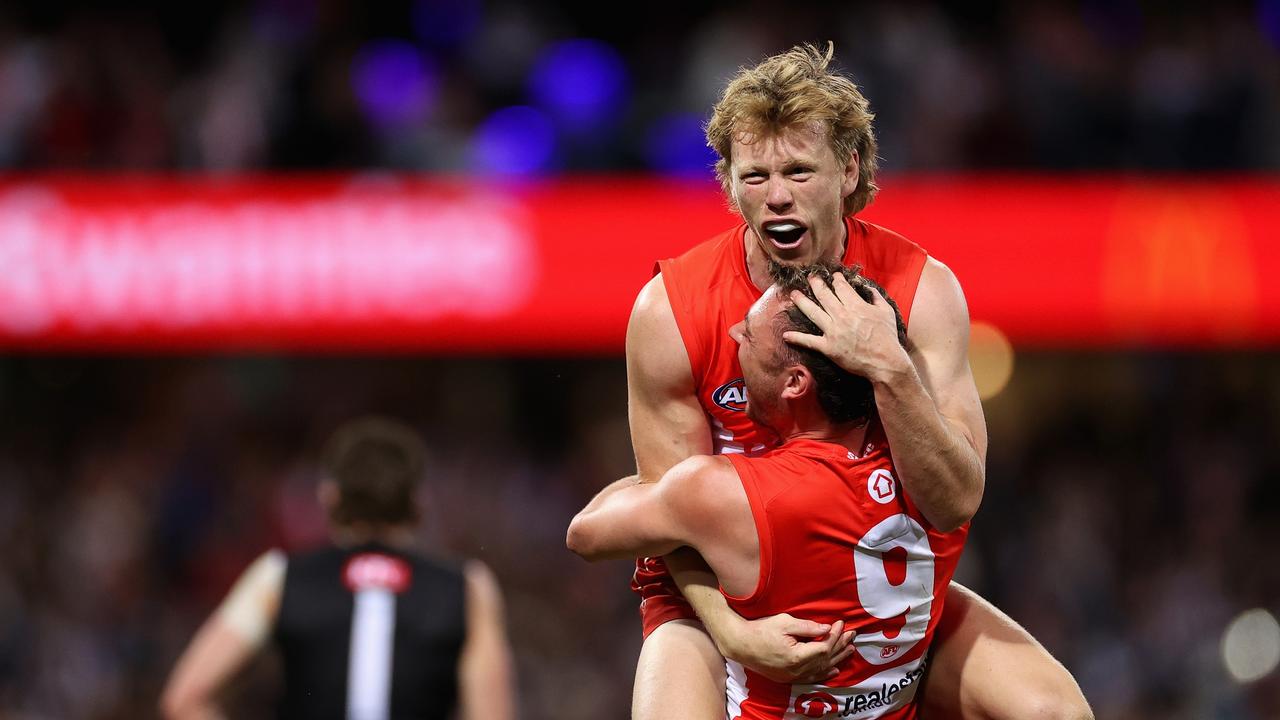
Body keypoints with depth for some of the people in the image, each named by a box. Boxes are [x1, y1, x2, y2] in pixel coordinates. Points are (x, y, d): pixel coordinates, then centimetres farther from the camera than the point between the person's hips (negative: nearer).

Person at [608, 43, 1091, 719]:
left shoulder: (921, 289, -13)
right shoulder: (669, 310, -16)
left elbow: (956, 503, -19)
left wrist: (890, 370, -34)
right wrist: (732, 632, -29)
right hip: (720, 590, -2)